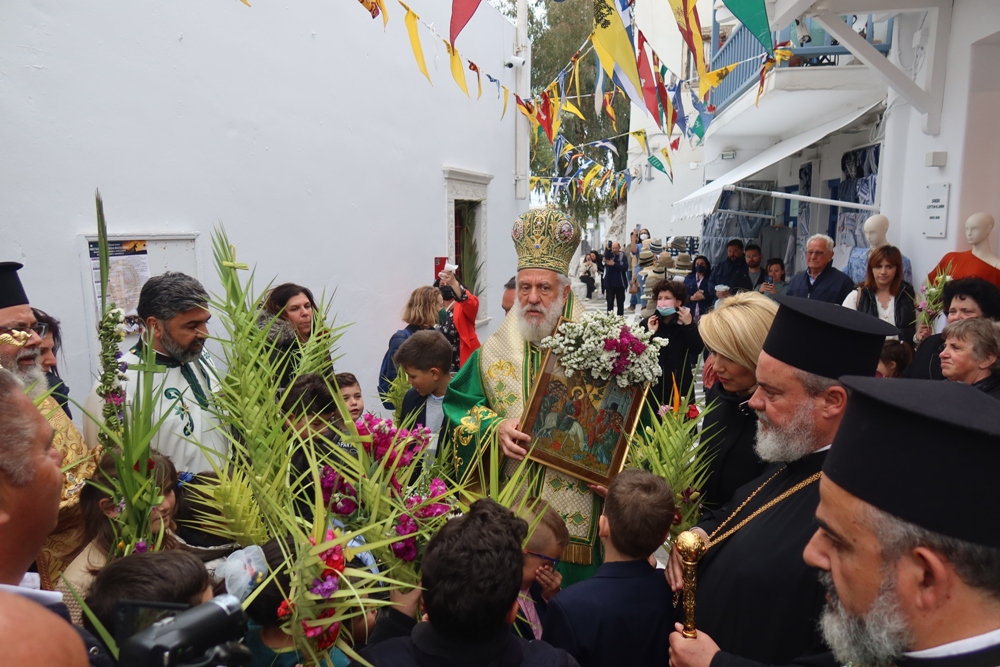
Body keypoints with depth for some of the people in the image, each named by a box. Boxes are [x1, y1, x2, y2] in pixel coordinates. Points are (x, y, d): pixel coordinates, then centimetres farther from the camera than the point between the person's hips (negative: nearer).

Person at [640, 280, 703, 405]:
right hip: (654, 385, -1)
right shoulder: (647, 323, -2)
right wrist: (650, 334, -19)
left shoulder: (686, 323, 2)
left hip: (681, 385, 1)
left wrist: (689, 325, -17)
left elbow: (698, 349, -10)